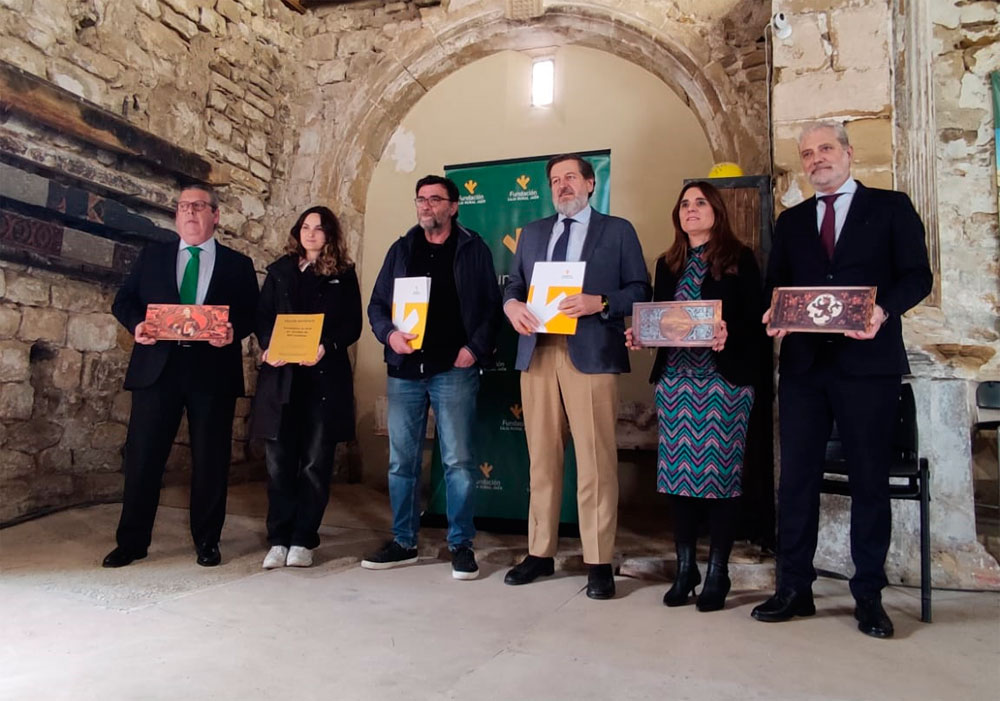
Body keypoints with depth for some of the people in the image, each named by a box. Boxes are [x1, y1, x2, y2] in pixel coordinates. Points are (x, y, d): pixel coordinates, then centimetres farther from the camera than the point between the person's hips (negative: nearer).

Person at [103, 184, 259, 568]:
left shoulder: (237, 265, 11)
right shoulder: (152, 255, 16)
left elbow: (253, 314, 4)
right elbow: (123, 300, 13)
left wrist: (234, 331, -17)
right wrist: (136, 323, -8)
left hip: (213, 372, -1)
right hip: (157, 367, 2)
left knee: (211, 459, 4)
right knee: (142, 455, 4)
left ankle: (207, 541, 18)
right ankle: (131, 541, 18)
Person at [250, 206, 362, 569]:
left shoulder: (344, 274, 8)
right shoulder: (279, 270, 15)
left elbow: (353, 325, 2)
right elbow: (262, 316, 10)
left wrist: (327, 347, -15)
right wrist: (268, 346, -10)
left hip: (325, 377, -2)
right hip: (280, 376, 2)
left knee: (315, 463, 2)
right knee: (279, 461, 1)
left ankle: (303, 540, 11)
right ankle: (278, 539, 10)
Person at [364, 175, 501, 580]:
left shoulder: (473, 249, 5)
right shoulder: (401, 249, 14)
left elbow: (491, 306, 1)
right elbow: (377, 304, 12)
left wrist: (476, 349, -12)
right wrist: (389, 333, -7)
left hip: (453, 370, -4)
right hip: (405, 369, 4)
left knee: (458, 461, -2)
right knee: (401, 461, 8)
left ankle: (461, 545, 10)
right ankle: (403, 542, 21)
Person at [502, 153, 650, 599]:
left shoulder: (617, 231, 9)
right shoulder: (532, 232, 21)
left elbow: (639, 291, 2)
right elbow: (514, 283, 17)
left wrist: (598, 303, -15)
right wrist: (512, 304, -5)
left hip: (591, 355, -4)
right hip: (537, 353, 4)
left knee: (595, 459, -5)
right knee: (541, 457, 8)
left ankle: (599, 562, 5)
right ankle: (540, 553, 18)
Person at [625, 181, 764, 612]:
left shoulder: (740, 259, 3)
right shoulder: (668, 264, 17)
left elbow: (756, 322, -4)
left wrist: (729, 337, -22)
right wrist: (640, 335, -5)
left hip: (724, 380, -4)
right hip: (674, 379, 4)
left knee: (721, 472, -1)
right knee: (679, 472, 4)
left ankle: (717, 572, 11)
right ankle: (685, 567, 16)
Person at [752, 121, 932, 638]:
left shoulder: (891, 207, 7)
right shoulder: (791, 221, 16)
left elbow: (916, 276, 0)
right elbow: (775, 285, 12)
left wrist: (883, 310, -19)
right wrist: (774, 313, -9)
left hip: (868, 361, -3)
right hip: (803, 362, 3)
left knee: (869, 478, 5)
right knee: (796, 476, 4)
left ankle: (868, 595, 17)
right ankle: (794, 587, 15)